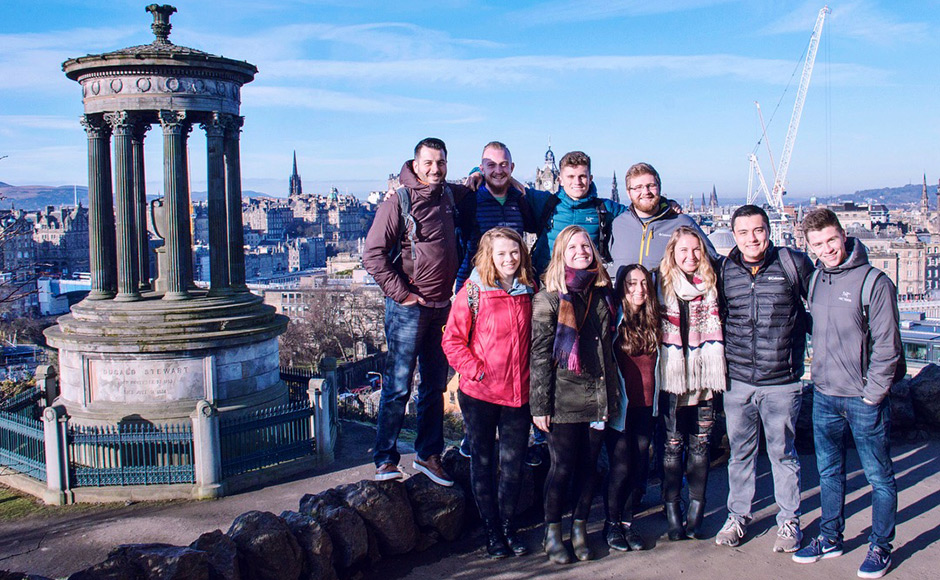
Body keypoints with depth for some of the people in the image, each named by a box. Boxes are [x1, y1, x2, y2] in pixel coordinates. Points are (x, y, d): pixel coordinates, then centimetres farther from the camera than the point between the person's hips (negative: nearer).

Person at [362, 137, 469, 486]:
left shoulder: (449, 196, 10)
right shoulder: (398, 202, -9)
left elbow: (467, 191, 36)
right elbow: (372, 254, -13)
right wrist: (400, 293, -15)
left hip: (442, 307, 6)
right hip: (409, 308, -6)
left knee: (435, 385, 12)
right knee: (398, 386, -3)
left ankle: (428, 455, 25)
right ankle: (385, 460, 9)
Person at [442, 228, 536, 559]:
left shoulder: (528, 292, 6)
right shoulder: (472, 292, -7)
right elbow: (452, 339, -7)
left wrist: (532, 376, 7)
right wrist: (475, 370, -16)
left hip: (518, 394, 3)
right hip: (480, 394, -3)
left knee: (513, 465, 11)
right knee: (483, 463, 9)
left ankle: (508, 526, 28)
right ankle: (492, 531, 23)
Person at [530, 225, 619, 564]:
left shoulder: (602, 292, 10)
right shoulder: (549, 297, -5)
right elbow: (540, 354, -8)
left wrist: (614, 393, 17)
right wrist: (540, 405, -11)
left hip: (599, 396, 4)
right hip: (565, 399, -4)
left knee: (589, 465, 11)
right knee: (562, 468, 3)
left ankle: (580, 529, 27)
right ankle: (552, 533, 20)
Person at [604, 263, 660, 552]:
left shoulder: (653, 322, 9)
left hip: (646, 406, 5)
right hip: (620, 405, -5)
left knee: (639, 466, 6)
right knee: (621, 466, -3)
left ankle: (627, 520, 21)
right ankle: (611, 523, 14)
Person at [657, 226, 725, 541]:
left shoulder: (711, 285, 7)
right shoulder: (662, 284, 3)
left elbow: (716, 327, 14)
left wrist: (717, 370, 6)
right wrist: (658, 371, 0)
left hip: (704, 376, 2)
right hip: (673, 377, -2)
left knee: (700, 443, 6)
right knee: (673, 443, 2)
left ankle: (696, 509, 15)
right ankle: (672, 510, 11)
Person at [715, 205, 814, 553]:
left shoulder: (794, 263, -3)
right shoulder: (725, 270, 4)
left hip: (782, 382, -2)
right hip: (737, 380, 2)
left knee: (783, 452, 9)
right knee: (740, 451, 12)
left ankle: (789, 520, 25)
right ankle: (737, 516, 27)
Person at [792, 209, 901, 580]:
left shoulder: (874, 282, -12)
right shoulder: (815, 279, 6)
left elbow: (887, 345, -11)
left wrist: (872, 394, -12)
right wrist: (819, 375, 11)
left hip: (864, 398, -5)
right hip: (824, 396, 6)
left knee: (879, 476, 7)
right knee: (829, 471, 16)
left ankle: (880, 547, 22)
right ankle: (830, 538, 31)